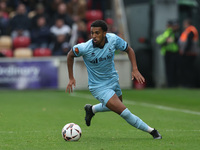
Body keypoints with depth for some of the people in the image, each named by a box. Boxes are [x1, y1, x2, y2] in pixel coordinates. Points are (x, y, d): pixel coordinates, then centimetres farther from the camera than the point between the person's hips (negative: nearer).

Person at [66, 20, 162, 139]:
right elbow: (70, 55, -6)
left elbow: (129, 50, -1)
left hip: (113, 80, 5)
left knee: (116, 106, 30)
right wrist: (71, 78, -3)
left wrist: (135, 69, -12)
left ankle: (91, 109, 50)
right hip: (98, 87, -5)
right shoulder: (85, 48, -26)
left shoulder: (113, 39, -18)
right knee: (124, 112, -14)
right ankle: (151, 130, 2)